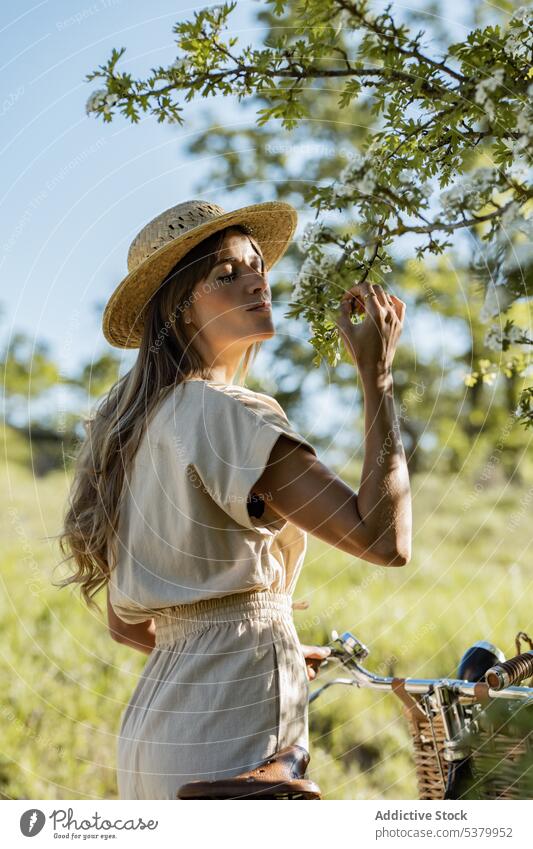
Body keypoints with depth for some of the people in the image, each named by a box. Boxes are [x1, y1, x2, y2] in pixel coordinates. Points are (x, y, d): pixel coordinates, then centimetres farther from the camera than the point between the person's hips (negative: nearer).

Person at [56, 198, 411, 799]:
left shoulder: (135, 427, 13)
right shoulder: (229, 415, -14)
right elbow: (386, 537, -21)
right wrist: (377, 374, -14)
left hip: (155, 715, 9)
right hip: (231, 733, -9)